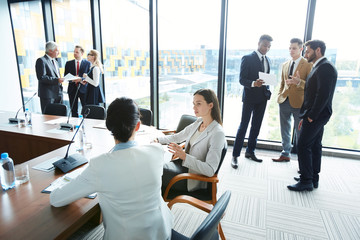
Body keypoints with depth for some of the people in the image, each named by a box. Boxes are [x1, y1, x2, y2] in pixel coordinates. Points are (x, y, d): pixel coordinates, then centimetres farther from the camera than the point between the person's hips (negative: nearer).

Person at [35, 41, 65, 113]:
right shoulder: (41, 61, -8)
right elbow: (41, 77, -18)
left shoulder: (55, 61, 21)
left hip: (58, 94, 8)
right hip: (48, 94, -8)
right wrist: (56, 80, -24)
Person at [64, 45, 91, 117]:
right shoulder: (68, 63, 11)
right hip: (72, 89, 2)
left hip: (83, 88, -2)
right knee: (73, 110, 6)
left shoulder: (87, 63, 4)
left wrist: (81, 79, -18)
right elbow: (65, 76, 8)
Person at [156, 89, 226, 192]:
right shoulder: (198, 122, 4)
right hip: (184, 164, 7)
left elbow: (210, 170, -26)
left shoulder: (217, 133, -21)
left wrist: (184, 156, -34)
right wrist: (158, 140, 8)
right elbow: (177, 137, 18)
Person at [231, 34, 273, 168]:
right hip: (250, 97, -7)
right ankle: (235, 155, 4)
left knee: (256, 126, 12)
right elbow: (242, 79, -13)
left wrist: (267, 91, 5)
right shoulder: (248, 58, -7)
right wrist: (253, 83, -31)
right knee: (243, 126, -4)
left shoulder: (267, 60, 14)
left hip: (262, 97, 7)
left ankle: (250, 152, 26)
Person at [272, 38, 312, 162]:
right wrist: (279, 95, 7)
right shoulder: (285, 65, 14)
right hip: (284, 101, 6)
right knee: (285, 131, 15)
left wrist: (299, 82, -26)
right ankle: (285, 154, 29)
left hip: (298, 103, -5)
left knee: (300, 133, 3)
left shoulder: (308, 65, -4)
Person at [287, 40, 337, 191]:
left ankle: (306, 182, 2)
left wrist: (311, 116, -18)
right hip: (316, 116, 10)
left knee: (303, 146, -7)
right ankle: (313, 179, 25)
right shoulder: (318, 67, 18)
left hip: (316, 116, -10)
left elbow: (323, 94, -22)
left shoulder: (325, 67, -14)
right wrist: (306, 116, 14)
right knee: (314, 146, 14)